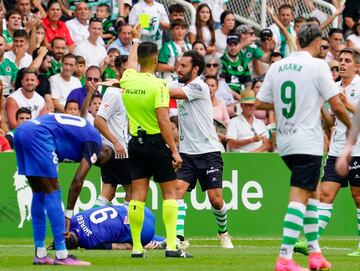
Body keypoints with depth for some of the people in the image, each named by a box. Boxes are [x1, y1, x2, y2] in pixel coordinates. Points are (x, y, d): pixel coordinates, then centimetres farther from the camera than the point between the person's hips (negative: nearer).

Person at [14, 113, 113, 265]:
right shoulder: (94, 140, 4)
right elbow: (78, 181, -1)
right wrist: (68, 216, 3)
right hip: (38, 135, -9)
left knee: (39, 194, 16)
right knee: (52, 192, -2)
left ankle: (40, 254, 19)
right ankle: (61, 256, -3)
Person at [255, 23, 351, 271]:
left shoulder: (277, 67, 8)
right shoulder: (317, 65, -9)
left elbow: (260, 103, 12)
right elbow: (336, 106, -10)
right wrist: (351, 127, 8)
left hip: (284, 141, 7)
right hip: (308, 142, -7)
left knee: (311, 192, 20)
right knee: (300, 197, -10)